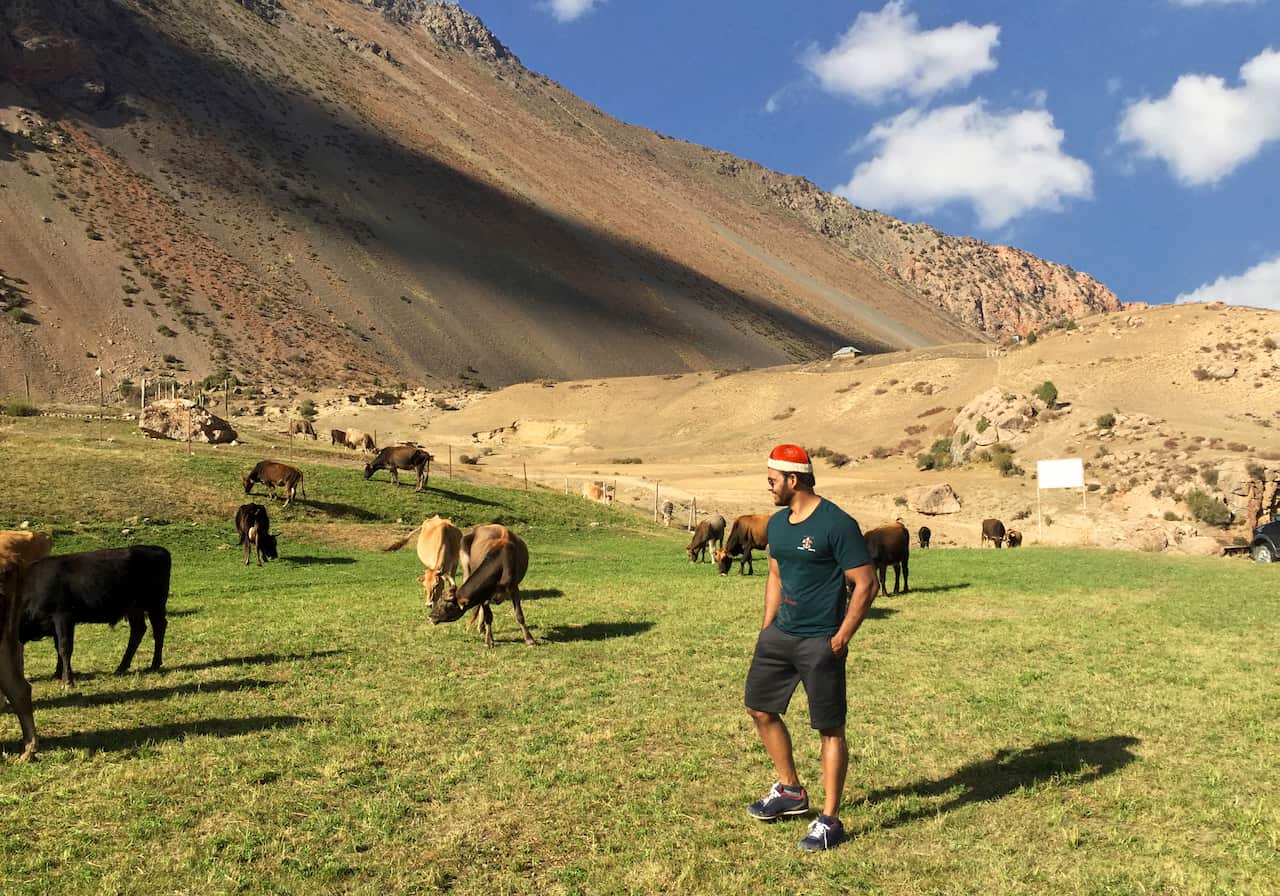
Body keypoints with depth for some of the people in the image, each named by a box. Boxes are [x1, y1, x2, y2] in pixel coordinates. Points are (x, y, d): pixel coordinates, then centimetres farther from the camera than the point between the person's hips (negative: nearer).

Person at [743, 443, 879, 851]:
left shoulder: (837, 524, -16)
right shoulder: (777, 524, 8)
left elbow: (866, 585, -14)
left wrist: (841, 638, -15)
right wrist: (767, 627, 13)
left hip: (821, 643, -8)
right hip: (780, 634, 9)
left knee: (830, 729, 1)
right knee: (760, 710, 15)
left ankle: (830, 821, 12)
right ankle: (790, 791, 33)